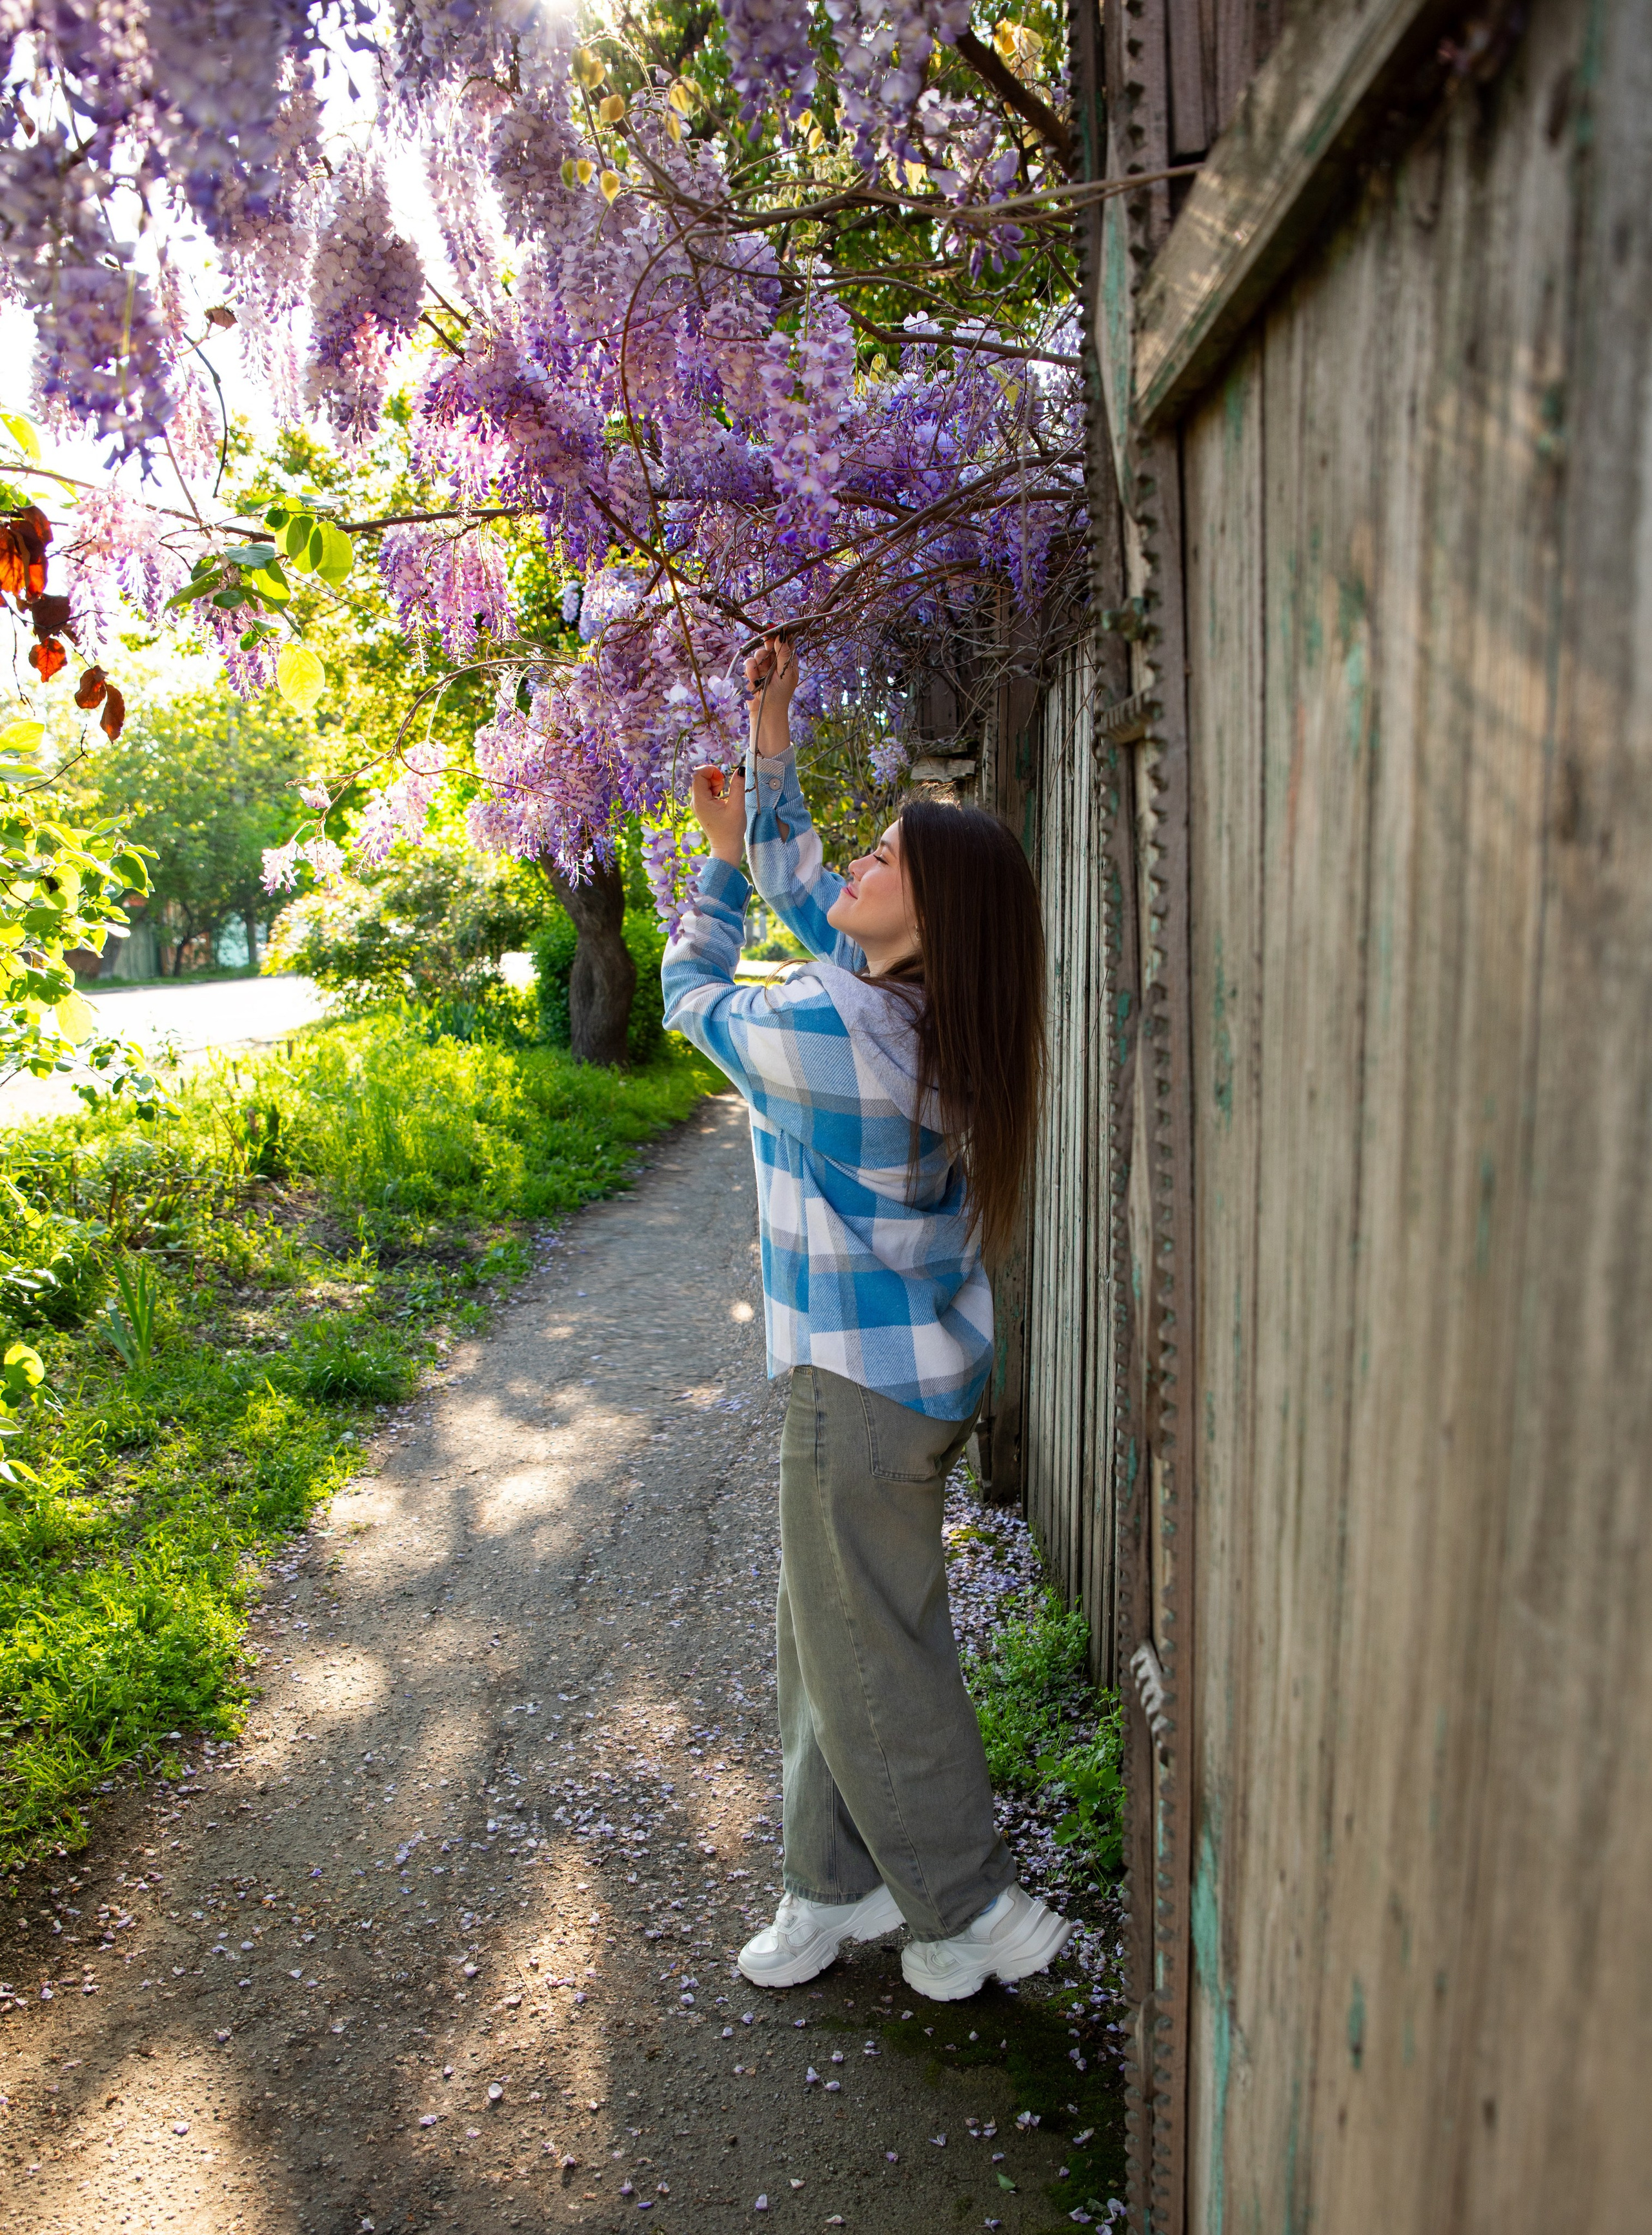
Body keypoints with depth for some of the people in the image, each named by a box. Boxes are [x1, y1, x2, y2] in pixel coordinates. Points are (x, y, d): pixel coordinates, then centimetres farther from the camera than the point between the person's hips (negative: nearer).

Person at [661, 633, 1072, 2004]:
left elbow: (696, 995, -4)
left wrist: (719, 858, 10)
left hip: (868, 1387, -9)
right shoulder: (928, 1011, 0)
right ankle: (837, 1888, 37)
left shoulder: (820, 1035, -25)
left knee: (871, 1657, 9)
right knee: (830, 1637, 20)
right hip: (918, 1367, 9)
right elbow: (802, 893, 15)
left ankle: (976, 1914, 27)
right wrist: (771, 750, 14)